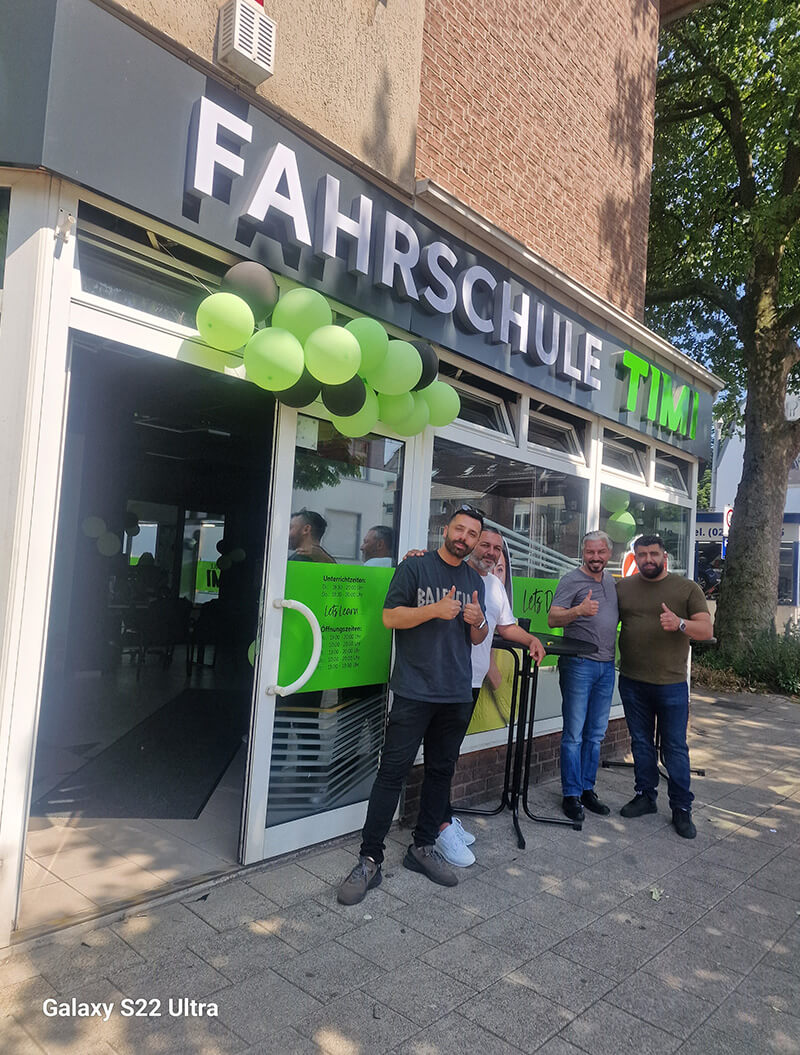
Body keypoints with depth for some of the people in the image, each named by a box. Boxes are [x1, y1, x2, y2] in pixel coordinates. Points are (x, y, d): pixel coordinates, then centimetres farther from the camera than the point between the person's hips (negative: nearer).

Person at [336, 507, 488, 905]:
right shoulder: (415, 567, -2)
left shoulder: (475, 581, 14)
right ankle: (370, 860, 4)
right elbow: (390, 617, -8)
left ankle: (423, 846, 29)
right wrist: (434, 610, -19)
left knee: (441, 771, 13)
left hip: (458, 694, 6)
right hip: (414, 691, -5)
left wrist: (478, 622, -4)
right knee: (392, 771, -5)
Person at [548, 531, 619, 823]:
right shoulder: (572, 580, -7)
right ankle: (571, 795, 7)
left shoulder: (612, 581, 15)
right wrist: (579, 610, -33)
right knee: (574, 734, -2)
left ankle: (587, 789, 24)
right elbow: (552, 618, -16)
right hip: (579, 664, -7)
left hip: (606, 666, 7)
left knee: (596, 734, 13)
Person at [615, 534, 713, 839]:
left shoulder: (687, 588, -1)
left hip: (672, 684, -2)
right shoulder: (622, 587, 6)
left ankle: (681, 808, 16)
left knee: (675, 748, 4)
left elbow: (706, 630, -7)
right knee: (641, 743, 14)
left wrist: (680, 624, -25)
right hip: (632, 682, 3)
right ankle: (645, 796, 29)